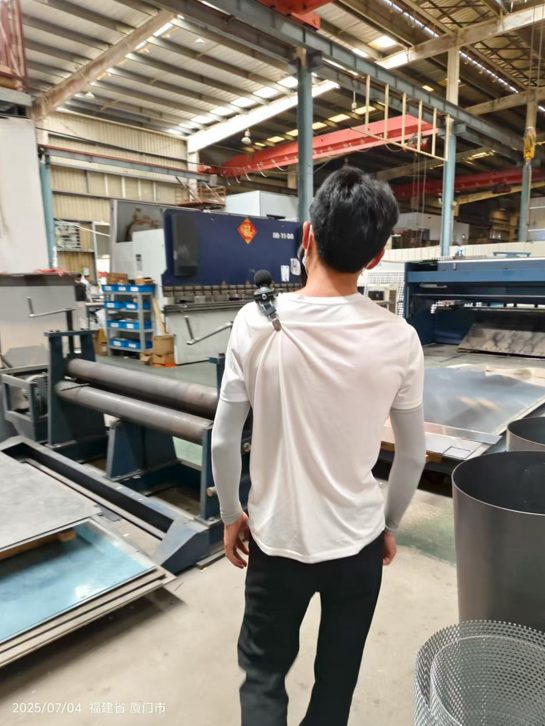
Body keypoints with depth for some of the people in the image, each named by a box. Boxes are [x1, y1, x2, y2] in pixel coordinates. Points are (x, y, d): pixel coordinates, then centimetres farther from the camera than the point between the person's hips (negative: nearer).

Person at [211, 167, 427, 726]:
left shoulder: (257, 322, -16)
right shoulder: (399, 339, -13)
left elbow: (224, 441, -10)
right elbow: (413, 454, -2)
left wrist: (231, 515, 7)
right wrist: (388, 525, 14)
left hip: (277, 541, -1)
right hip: (358, 544, 2)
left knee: (262, 677, 23)